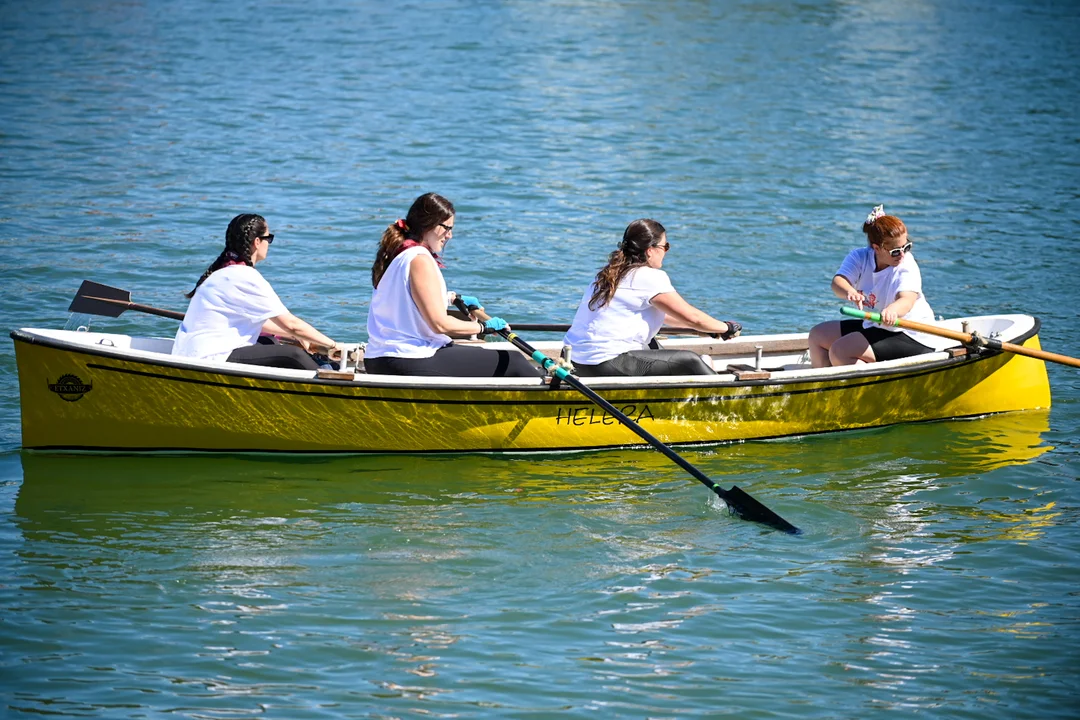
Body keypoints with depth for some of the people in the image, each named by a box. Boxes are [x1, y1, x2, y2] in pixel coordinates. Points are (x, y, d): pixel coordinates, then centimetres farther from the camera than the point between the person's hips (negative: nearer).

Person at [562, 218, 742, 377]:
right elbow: (692, 317, -7)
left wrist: (710, 327, 27)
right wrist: (726, 328, 11)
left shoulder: (612, 273, 17)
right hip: (607, 364, -10)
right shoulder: (649, 277, -11)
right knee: (690, 361, -5)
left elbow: (662, 314, 26)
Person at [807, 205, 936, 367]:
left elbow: (907, 301, -40)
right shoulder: (859, 257, -7)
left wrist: (892, 310, -65)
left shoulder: (907, 267, -22)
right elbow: (838, 281, -24)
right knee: (818, 335, 8)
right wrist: (849, 292, -50)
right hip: (874, 327, 7)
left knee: (840, 351, -23)